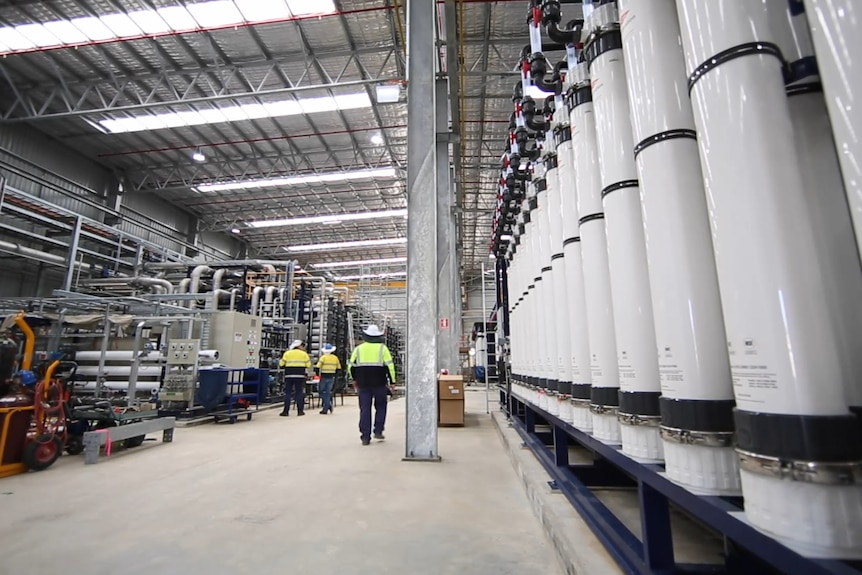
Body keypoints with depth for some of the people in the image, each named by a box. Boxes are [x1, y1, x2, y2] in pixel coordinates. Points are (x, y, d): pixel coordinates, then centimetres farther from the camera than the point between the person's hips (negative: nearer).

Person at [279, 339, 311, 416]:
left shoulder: (287, 353, 4)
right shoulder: (304, 354, 2)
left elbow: (281, 364, 3)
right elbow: (308, 365, -1)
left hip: (289, 375, 0)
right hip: (300, 376, 0)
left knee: (287, 393, 6)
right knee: (299, 393, 7)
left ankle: (286, 411, 4)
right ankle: (300, 411, 8)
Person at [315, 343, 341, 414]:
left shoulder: (323, 357, -9)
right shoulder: (335, 358, 4)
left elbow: (318, 367, -12)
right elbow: (338, 368, 11)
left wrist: (318, 374, 3)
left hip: (324, 377, -4)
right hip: (331, 377, 4)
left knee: (321, 391, 11)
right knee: (328, 392, 10)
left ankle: (328, 404, -3)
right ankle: (325, 409, 9)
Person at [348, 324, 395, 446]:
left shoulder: (358, 348, 7)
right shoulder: (382, 348, 0)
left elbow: (351, 366, 8)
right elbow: (390, 365, -6)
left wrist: (354, 379, 22)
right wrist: (392, 381, 1)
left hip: (363, 383, 2)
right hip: (379, 383, -2)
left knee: (364, 409, 6)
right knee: (380, 407, 16)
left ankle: (365, 437, 7)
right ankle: (378, 431, 12)